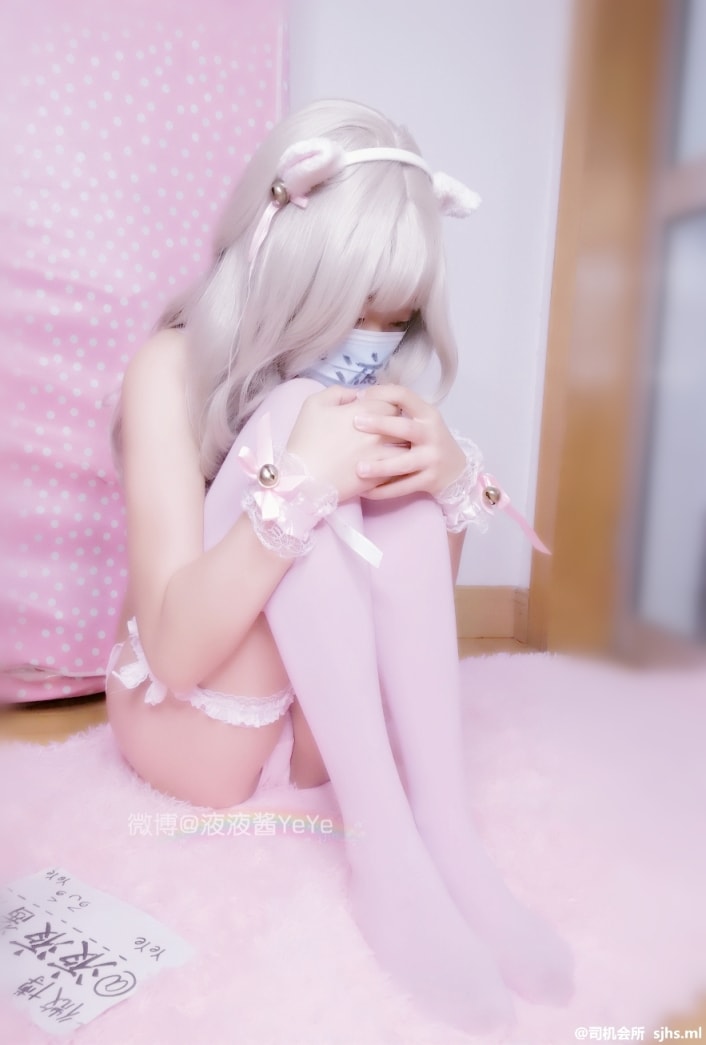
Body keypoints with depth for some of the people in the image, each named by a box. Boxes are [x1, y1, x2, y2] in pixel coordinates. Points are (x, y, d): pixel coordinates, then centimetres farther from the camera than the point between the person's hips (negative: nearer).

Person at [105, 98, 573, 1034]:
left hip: (337, 725, 4)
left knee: (396, 470, -21)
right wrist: (297, 484, -37)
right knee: (294, 418, -27)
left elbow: (427, 589, 1)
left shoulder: (375, 378, -1)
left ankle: (443, 834, -25)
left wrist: (451, 478, -20)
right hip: (196, 726, -4)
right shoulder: (176, 367, -16)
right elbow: (174, 648, -23)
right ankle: (385, 854, -29)